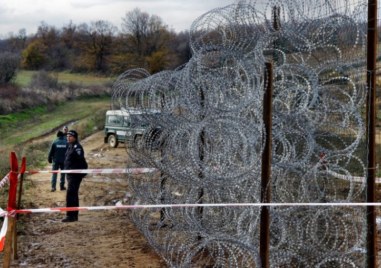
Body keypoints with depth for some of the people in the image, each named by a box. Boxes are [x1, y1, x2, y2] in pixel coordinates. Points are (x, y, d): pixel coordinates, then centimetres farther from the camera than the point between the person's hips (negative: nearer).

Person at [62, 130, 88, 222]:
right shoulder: (70, 146, 15)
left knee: (70, 195, -12)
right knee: (73, 195, 15)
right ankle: (74, 215, 24)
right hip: (70, 174, 11)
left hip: (75, 175, -11)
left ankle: (70, 215, -11)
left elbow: (80, 158, -26)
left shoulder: (77, 147, -15)